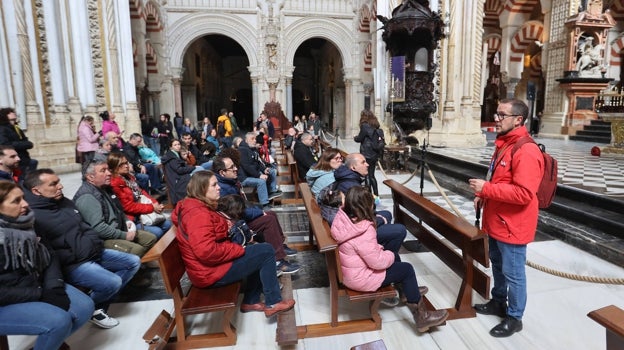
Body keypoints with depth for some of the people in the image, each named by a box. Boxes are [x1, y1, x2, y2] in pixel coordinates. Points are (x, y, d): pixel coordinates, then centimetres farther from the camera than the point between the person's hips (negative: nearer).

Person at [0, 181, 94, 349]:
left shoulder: (25, 226, 0)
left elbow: (49, 257, 7)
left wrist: (54, 288, -7)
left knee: (85, 306, -3)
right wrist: (39, 295, -19)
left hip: (35, 286, 7)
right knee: (59, 321, -25)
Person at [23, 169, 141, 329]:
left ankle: (99, 304, 8)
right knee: (113, 282, -26)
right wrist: (75, 255, -17)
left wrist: (93, 244, 7)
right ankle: (91, 307, 8)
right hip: (70, 264, -9)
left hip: (92, 252, 9)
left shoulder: (64, 202, 9)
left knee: (134, 262, 5)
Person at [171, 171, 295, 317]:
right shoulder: (198, 214, -25)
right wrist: (239, 249, -20)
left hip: (212, 261, 11)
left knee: (259, 255, 20)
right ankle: (273, 303, 3)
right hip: (211, 271, -11)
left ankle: (250, 301, 22)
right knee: (267, 251, -8)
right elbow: (206, 251, -34)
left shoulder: (192, 206, 8)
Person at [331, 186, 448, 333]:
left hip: (350, 270, 9)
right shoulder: (363, 233, -32)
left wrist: (379, 249, 2)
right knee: (407, 269, 5)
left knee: (394, 256, 22)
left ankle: (408, 290, 43)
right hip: (361, 278, -8)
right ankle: (421, 316, 17)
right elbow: (377, 262, -25)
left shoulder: (343, 219, -6)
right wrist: (389, 255, -6)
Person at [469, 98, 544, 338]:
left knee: (513, 273, 6)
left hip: (512, 226, -10)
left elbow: (523, 193, -30)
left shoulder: (526, 151, -23)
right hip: (497, 221, 10)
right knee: (497, 265, 23)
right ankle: (498, 302, 41)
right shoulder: (504, 144, 10)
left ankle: (515, 318, 23)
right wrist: (482, 195, 7)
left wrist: (486, 189, -28)